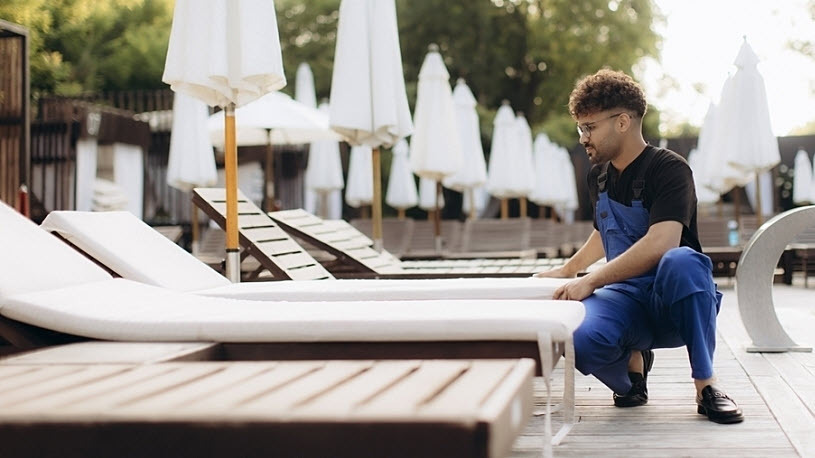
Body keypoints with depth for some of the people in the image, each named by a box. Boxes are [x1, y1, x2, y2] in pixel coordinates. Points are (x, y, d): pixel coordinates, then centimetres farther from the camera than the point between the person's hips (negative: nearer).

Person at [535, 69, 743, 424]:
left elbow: (661, 243, -27)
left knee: (681, 261, -41)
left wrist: (590, 281, -27)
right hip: (625, 299, 4)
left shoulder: (669, 168, -10)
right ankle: (633, 359, 6)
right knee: (583, 338, -33)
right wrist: (568, 269, 39)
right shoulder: (599, 176, 13)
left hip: (676, 302, -4)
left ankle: (705, 385, -22)